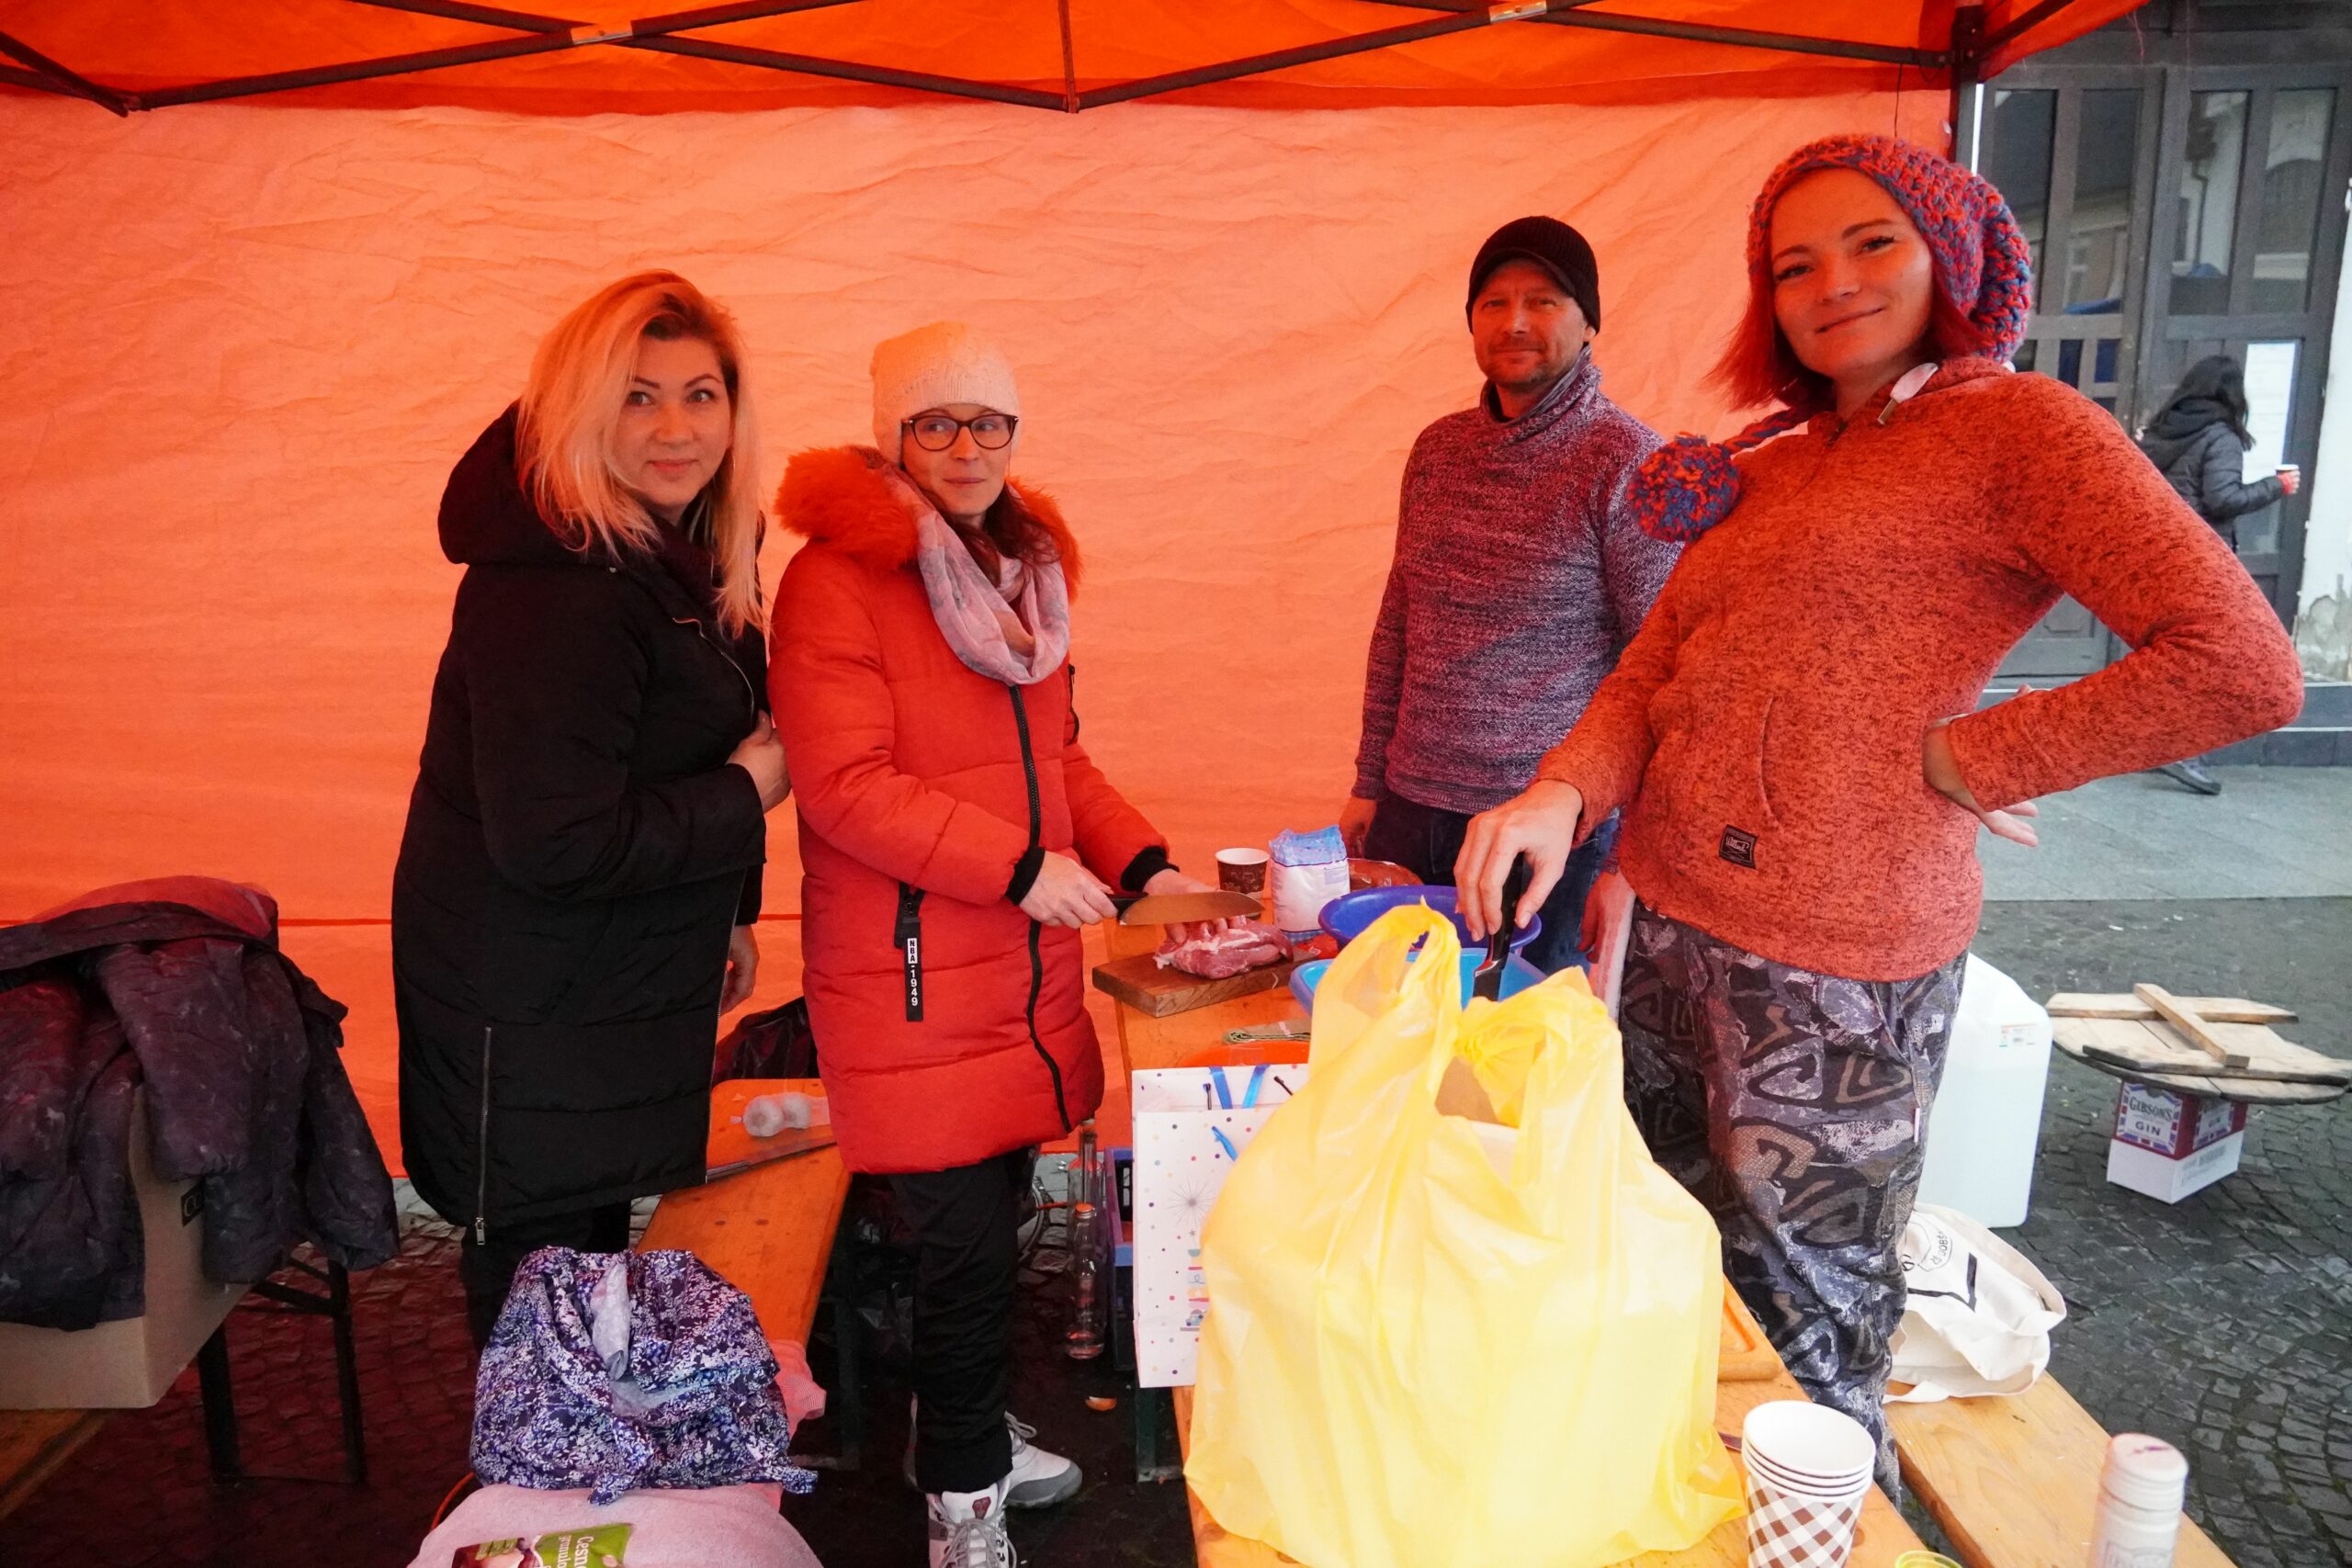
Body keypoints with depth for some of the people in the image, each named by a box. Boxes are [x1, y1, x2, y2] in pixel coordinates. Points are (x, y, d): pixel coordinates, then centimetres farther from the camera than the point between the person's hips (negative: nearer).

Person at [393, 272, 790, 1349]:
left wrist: (725, 911, 17)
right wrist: (746, 794, -18)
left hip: (616, 991, 10)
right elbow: (556, 842, -30)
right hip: (533, 1021, -9)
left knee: (590, 1258, 23)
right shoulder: (556, 585, -26)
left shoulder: (668, 554, 7)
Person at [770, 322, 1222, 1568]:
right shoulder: (836, 582, -12)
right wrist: (1021, 866, -20)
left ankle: (966, 1430, 39)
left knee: (989, 1208, 16)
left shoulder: (1024, 569, 14)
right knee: (967, 1239, 0)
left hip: (1024, 961, 7)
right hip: (909, 978, -7)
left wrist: (1136, 863, 8)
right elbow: (846, 786, -19)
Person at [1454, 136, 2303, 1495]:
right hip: (1671, 925, 7)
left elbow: (2244, 668, -16)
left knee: (1800, 1345, 8)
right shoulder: (1763, 471, 14)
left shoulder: (2017, 426, -7)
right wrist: (1564, 793, -12)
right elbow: (1654, 669, 7)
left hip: (1833, 970, -7)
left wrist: (1957, 760, -13)